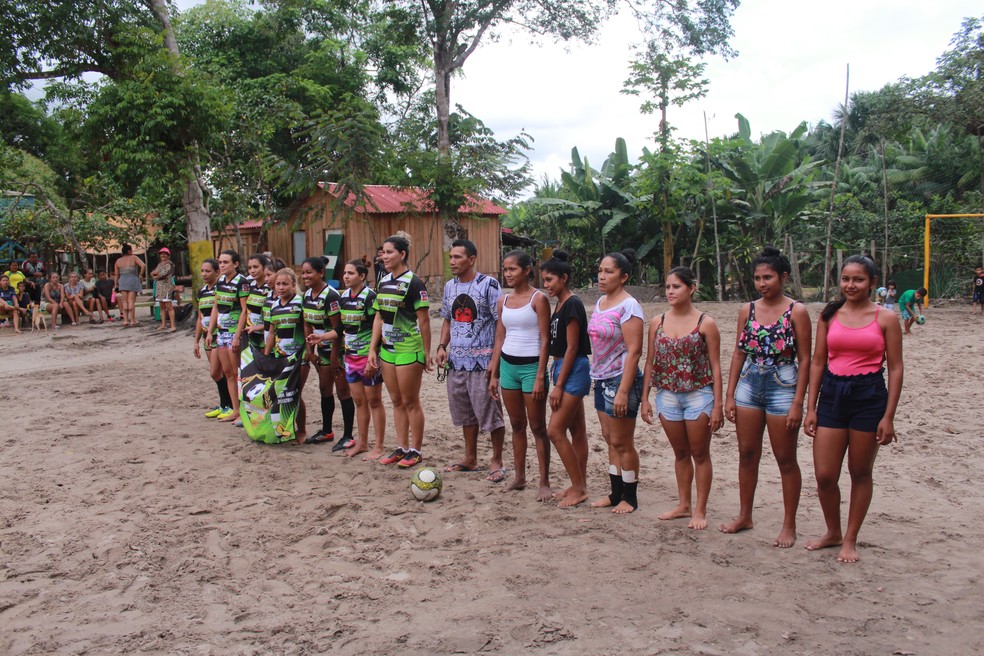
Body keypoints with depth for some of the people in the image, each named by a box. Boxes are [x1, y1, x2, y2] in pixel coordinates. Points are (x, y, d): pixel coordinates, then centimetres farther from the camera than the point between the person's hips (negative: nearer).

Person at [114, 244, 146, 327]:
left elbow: (116, 274, 7)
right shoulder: (134, 258, 0)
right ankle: (132, 321, 1)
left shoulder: (118, 261, 10)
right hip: (133, 281, -3)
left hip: (122, 281, 3)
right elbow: (143, 266, -14)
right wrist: (140, 275, -1)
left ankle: (125, 320, 2)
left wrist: (116, 285, 11)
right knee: (131, 301, -1)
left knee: (125, 301, 8)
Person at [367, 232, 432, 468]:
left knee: (410, 402, 1)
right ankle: (401, 447, 23)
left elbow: (424, 320, -12)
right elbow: (379, 318, 14)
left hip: (408, 350, -7)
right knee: (396, 401, 13)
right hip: (387, 349, 7)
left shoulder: (413, 282, -12)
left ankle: (416, 450, 12)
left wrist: (427, 353, -11)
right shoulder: (383, 282, 10)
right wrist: (373, 349, 9)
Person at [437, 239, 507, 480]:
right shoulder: (450, 286, 11)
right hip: (456, 361, 6)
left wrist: (496, 358, -14)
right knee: (465, 414, 15)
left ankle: (496, 461, 14)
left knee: (490, 412, 1)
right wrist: (442, 347, 5)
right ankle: (470, 458, 28)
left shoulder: (488, 284, -9)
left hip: (482, 362, -6)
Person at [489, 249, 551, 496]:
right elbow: (499, 340, 13)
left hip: (531, 366, -6)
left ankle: (544, 482, 10)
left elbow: (545, 340, -12)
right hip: (508, 365, 6)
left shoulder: (538, 298, -9)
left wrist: (540, 377, -16)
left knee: (537, 427, 2)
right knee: (517, 425, 14)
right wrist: (493, 375, 10)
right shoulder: (503, 301, 9)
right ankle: (519, 477, 24)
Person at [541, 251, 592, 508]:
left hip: (573, 371, -10)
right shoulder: (560, 305, 13)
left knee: (555, 431, -9)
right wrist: (557, 379, 15)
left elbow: (572, 348, -18)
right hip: (563, 369, 10)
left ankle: (578, 488, 1)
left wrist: (559, 385, -17)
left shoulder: (572, 305, -16)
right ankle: (580, 486, 20)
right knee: (577, 431, 13)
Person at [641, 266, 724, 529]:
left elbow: (715, 366, -6)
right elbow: (650, 362, 7)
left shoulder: (705, 323, -7)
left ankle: (700, 510, 17)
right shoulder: (657, 322, 3)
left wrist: (718, 405, -9)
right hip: (667, 395, 4)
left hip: (698, 394, -4)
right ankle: (684, 505, 28)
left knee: (700, 454, 7)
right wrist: (645, 399, 4)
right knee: (680, 453, 16)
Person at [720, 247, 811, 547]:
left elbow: (804, 359, -8)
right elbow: (739, 353, 8)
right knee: (747, 455, 12)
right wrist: (730, 395, 4)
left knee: (785, 459, 6)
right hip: (749, 387, 4)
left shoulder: (796, 311, -7)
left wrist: (798, 402, -13)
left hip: (782, 388, -4)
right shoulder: (747, 310, 5)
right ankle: (745, 516, 27)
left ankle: (789, 525, 19)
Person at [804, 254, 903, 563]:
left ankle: (850, 540, 24)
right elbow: (817, 362, 7)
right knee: (824, 475, 2)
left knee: (860, 473, 9)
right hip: (832, 395, 2)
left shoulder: (885, 318, -2)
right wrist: (811, 408, 3)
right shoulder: (829, 315, 5)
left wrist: (888, 416, -7)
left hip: (869, 396, -2)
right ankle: (832, 532, 26)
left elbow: (895, 368, -2)